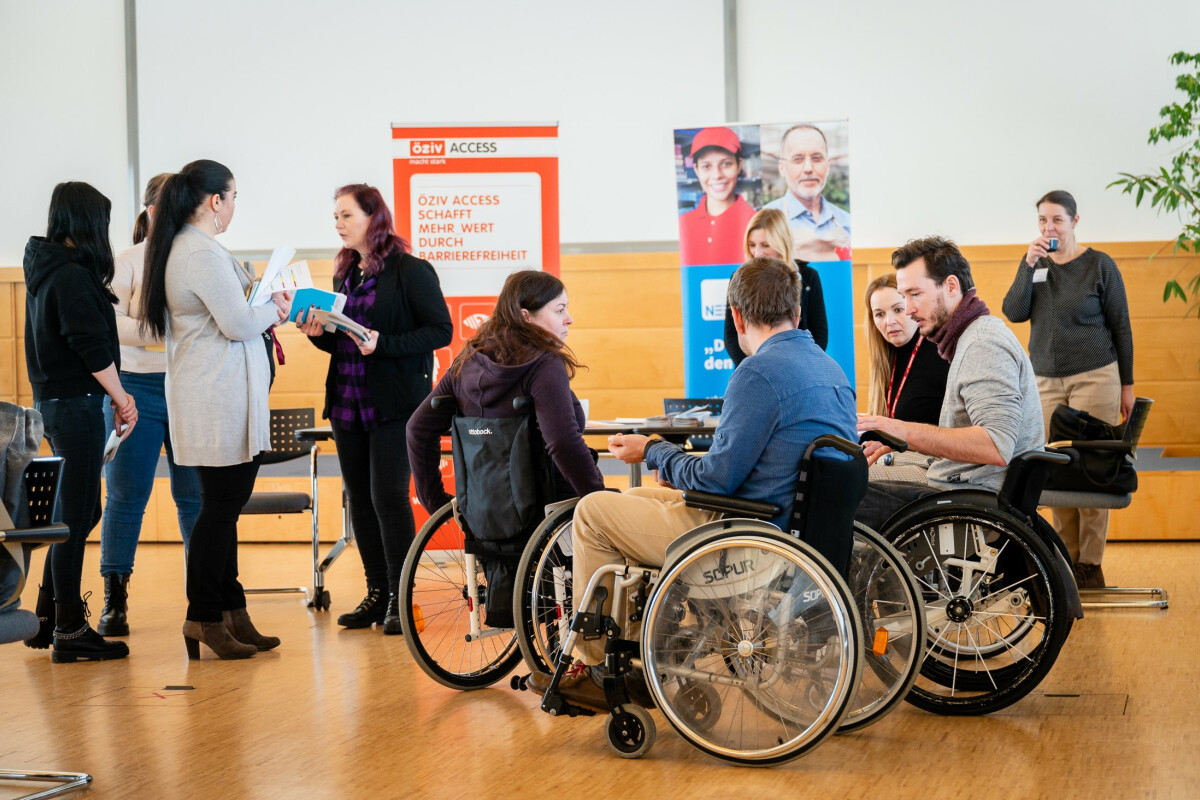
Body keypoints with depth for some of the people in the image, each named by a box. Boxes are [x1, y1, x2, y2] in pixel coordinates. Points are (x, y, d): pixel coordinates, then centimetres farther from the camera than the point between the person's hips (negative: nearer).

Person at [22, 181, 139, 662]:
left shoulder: (43, 270, 12)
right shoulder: (72, 276, -17)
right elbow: (92, 347, -20)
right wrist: (121, 398, -9)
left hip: (52, 402, 10)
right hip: (77, 404, -10)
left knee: (81, 513, 17)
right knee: (75, 517, -2)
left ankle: (46, 619, 23)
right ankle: (69, 632, 4)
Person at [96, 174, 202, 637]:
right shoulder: (128, 262, 2)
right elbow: (112, 323, -9)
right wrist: (159, 333, -22)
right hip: (137, 387, -2)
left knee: (195, 494, 4)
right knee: (126, 495, 0)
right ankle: (115, 602, 7)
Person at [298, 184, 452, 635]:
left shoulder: (411, 271, -7)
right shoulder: (344, 274, 15)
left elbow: (441, 330, -12)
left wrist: (383, 344, -20)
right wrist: (319, 334, 0)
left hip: (394, 404, -7)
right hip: (347, 403, 7)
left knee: (388, 496, -8)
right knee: (360, 500, 8)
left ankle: (400, 597, 2)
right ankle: (377, 593, 17)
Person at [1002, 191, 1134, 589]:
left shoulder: (1099, 265, -1)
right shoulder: (1036, 263, 10)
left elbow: (1121, 327, 2)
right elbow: (1014, 313, -3)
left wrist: (1127, 385, 2)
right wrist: (1028, 265, -13)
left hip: (1094, 377, -4)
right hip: (1045, 380, 4)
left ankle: (1090, 563, 0)